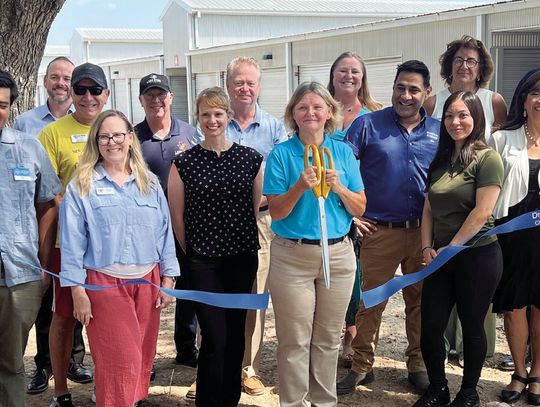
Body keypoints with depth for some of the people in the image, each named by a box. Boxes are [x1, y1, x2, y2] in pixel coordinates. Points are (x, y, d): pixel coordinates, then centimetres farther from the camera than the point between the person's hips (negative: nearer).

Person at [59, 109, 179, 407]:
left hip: (147, 281, 4)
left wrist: (168, 278, 5)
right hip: (104, 283, -3)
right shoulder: (81, 186, -1)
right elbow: (72, 241, -3)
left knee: (142, 357, 10)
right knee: (121, 361, -5)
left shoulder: (150, 183, 10)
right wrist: (77, 290, -8)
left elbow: (164, 232, 10)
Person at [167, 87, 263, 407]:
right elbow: (177, 216, 3)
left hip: (243, 258, 2)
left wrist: (250, 246, 8)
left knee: (236, 333, 11)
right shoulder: (184, 163, -3)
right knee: (214, 338, -4)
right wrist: (192, 251, 8)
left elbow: (259, 209, 8)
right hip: (202, 260, -2)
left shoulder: (251, 159, 1)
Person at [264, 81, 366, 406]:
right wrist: (301, 187, -22)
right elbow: (276, 211, -6)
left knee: (329, 338, 12)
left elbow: (359, 209, 4)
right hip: (292, 256, -2)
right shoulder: (281, 154, -2)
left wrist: (338, 187, -14)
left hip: (339, 254, 3)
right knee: (295, 341, 3)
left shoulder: (343, 152, 5)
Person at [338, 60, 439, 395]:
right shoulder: (368, 125, -3)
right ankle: (362, 366, 18)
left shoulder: (439, 131, 6)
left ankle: (419, 364, 27)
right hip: (380, 230, -2)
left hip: (424, 232, 3)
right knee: (370, 301, 4)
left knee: (420, 300, 12)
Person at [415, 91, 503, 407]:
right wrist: (427, 247, 0)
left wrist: (450, 248, -11)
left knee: (472, 326, 7)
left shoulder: (487, 158, -10)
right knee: (431, 326, 4)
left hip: (477, 256, -6)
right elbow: (429, 208, 13)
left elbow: (482, 212, -16)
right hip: (441, 258, 6)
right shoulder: (442, 160, 12)